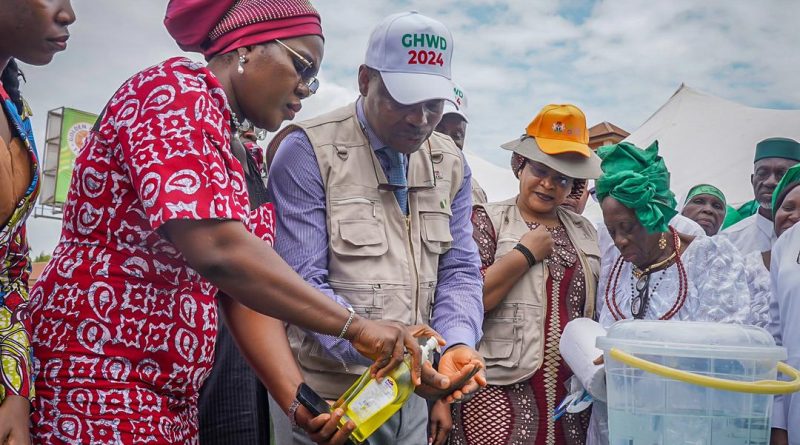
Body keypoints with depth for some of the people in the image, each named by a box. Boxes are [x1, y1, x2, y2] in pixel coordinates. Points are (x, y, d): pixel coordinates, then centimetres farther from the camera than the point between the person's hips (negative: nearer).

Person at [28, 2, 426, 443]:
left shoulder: (240, 158, 12)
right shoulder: (175, 90, -14)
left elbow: (248, 289, 6)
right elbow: (218, 251, -27)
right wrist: (354, 326, -22)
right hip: (94, 379, -8)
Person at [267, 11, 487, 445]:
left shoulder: (450, 162, 4)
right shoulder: (309, 150, -13)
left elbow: (458, 271, 4)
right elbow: (301, 282, -18)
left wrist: (457, 344, -16)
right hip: (329, 394, -5)